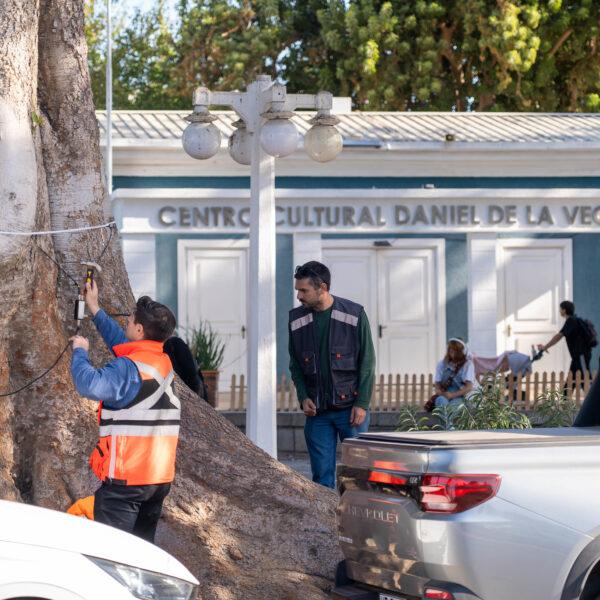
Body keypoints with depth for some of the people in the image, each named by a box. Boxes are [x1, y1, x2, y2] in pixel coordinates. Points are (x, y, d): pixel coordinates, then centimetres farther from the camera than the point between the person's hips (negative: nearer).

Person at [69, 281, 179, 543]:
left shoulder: (130, 368, -16)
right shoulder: (163, 362, 11)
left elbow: (90, 385, -32)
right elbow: (123, 343, 29)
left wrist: (80, 352, -13)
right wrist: (95, 310, 38)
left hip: (124, 479, -8)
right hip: (160, 478, 8)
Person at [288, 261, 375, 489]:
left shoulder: (354, 315, -4)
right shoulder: (297, 320, 5)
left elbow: (367, 361, -2)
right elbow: (295, 365, 13)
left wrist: (362, 404, -9)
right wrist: (303, 397, -3)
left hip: (351, 408, -3)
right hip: (317, 411, 3)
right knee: (321, 474, 1)